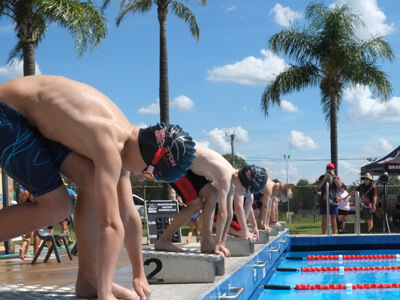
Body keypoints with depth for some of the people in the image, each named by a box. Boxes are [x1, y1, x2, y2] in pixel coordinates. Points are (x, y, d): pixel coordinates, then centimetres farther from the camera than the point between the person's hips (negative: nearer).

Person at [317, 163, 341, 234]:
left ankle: (334, 234, 8)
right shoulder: (322, 177, 8)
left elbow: (339, 185, -7)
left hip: (333, 201, 1)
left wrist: (334, 176, -13)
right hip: (324, 201, -1)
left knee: (333, 218, 3)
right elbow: (319, 186, -7)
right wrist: (325, 177, -13)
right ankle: (323, 234, 4)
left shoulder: (336, 177, 10)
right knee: (324, 219, 0)